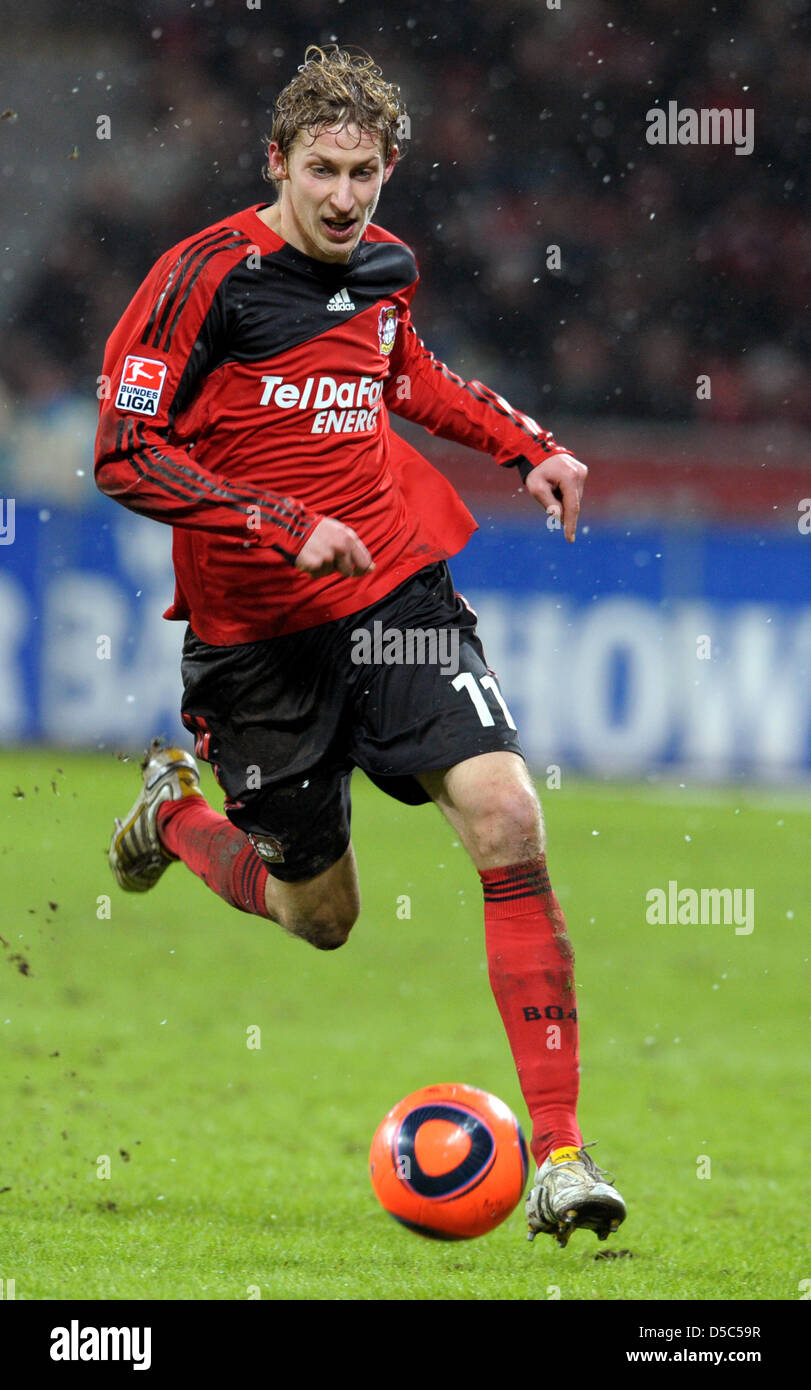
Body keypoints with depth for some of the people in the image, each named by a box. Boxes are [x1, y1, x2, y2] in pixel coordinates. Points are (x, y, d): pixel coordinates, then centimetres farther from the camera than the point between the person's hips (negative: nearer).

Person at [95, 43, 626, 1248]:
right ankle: (176, 811, 44)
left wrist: (529, 447, 14)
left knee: (508, 821, -18)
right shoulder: (207, 276, -13)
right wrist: (284, 527, -23)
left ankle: (558, 1149, -15)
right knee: (320, 914, 9)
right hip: (256, 629, -3)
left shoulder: (385, 267, 5)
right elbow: (124, 456, -15)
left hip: (398, 589, 3)